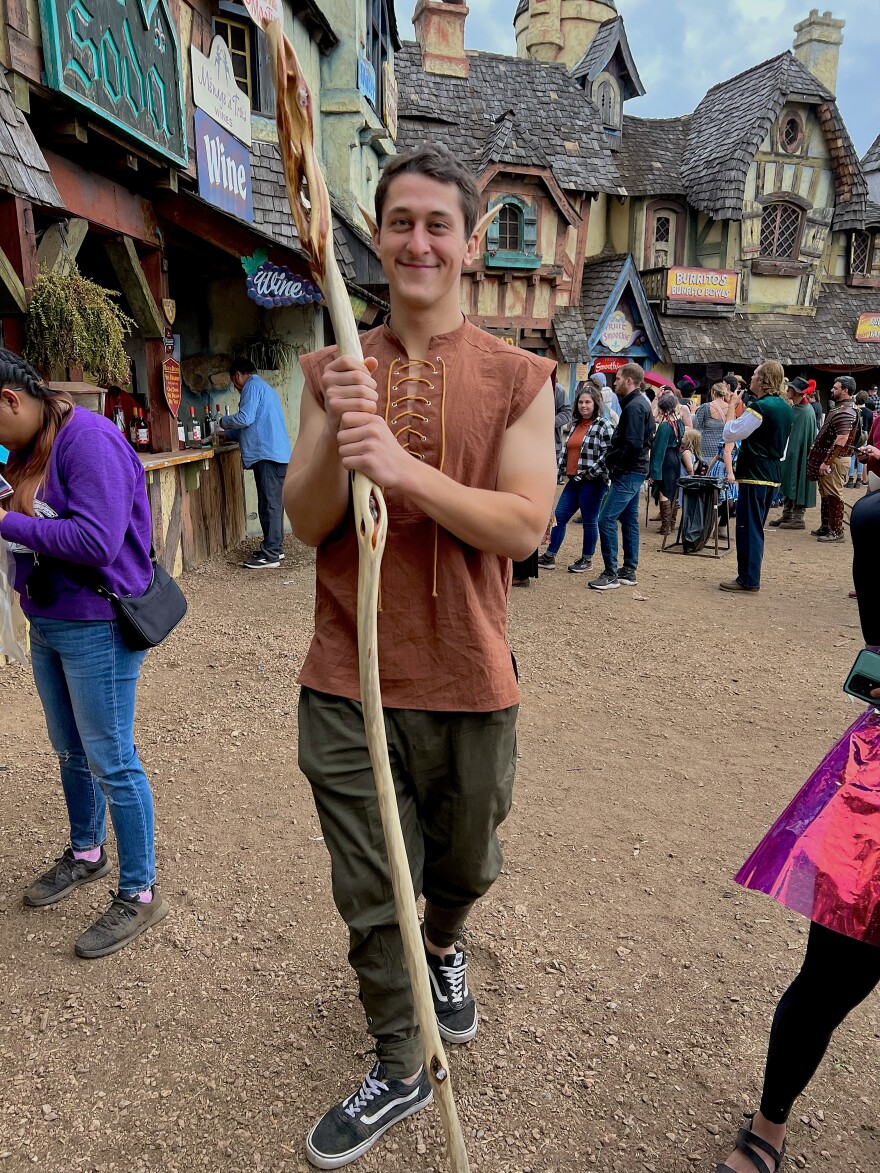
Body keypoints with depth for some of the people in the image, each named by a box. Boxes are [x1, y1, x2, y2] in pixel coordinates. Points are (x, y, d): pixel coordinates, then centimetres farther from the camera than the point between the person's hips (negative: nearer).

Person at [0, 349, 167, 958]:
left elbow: (96, 540, -28)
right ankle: (86, 853, 44)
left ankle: (140, 894, 17)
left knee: (110, 761, 0)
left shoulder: (88, 439, -19)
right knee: (71, 751, 22)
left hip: (96, 628, -9)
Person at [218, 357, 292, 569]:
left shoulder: (253, 386, -4)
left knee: (269, 504, -10)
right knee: (273, 503, 14)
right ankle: (275, 547, 20)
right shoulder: (265, 388, 27)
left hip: (267, 456, -10)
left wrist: (224, 422, 2)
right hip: (277, 454, 10)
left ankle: (270, 556, -10)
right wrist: (228, 433, 31)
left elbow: (246, 418, -16)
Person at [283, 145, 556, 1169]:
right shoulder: (334, 372, 4)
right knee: (370, 898, 12)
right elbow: (305, 523, -2)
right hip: (346, 686, 1)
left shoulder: (519, 379, -2)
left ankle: (443, 950, 59)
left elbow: (523, 528, -12)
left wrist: (404, 467, -24)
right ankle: (399, 1073, 38)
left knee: (463, 867, 22)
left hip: (466, 684, 0)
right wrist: (341, 438, -21)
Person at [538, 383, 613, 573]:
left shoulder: (603, 426, -7)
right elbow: (566, 451, 20)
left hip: (592, 482, -7)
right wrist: (564, 471, 8)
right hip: (574, 480, 7)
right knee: (559, 516, 7)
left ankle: (586, 560, 16)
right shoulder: (575, 425, 15)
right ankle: (549, 557, 15)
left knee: (589, 521, 2)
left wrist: (590, 473, -16)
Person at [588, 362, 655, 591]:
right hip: (635, 471, 11)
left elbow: (633, 444, -24)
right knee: (629, 519, 13)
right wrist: (613, 457, 9)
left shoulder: (634, 406, -16)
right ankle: (629, 571, 20)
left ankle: (611, 574, -7)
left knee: (606, 520, -10)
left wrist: (612, 460, -12)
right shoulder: (641, 403, 15)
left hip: (628, 473, -11)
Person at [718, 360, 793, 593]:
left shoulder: (760, 408, -17)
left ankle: (748, 580, -1)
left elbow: (729, 434, -15)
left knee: (748, 527, -4)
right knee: (756, 527, 16)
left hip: (754, 475, -9)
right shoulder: (786, 408, 12)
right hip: (773, 475, 9)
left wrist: (732, 406, -5)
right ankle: (751, 576, 22)